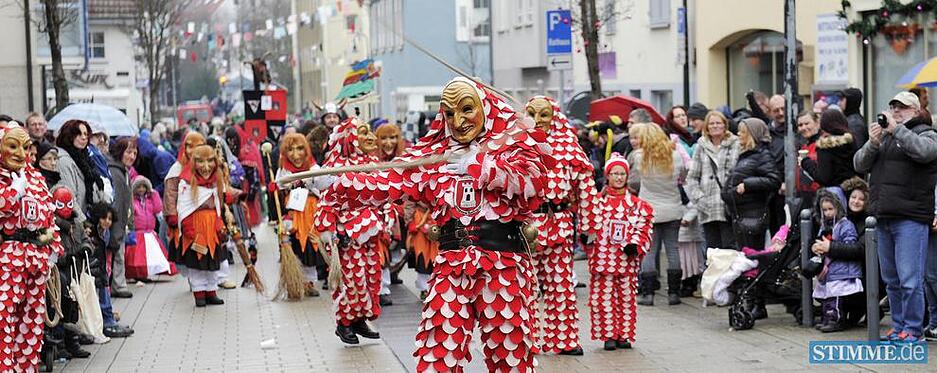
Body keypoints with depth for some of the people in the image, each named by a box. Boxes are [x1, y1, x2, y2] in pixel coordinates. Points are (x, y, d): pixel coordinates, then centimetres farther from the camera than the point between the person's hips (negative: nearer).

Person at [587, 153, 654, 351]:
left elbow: (644, 228, 6)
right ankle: (608, 335, 8)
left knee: (626, 297, 6)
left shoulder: (637, 204, 7)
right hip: (603, 258, -1)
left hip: (627, 259, 2)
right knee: (604, 296, -1)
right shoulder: (598, 201, 3)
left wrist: (635, 245, -7)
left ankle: (625, 335, 17)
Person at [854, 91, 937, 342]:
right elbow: (859, 165, 11)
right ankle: (899, 326, 22)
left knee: (910, 279, -8)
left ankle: (913, 331, -1)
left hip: (910, 219, -6)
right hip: (884, 218, 7)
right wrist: (872, 143, -5)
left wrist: (896, 128, -17)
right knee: (891, 279, 13)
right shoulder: (883, 136, 19)